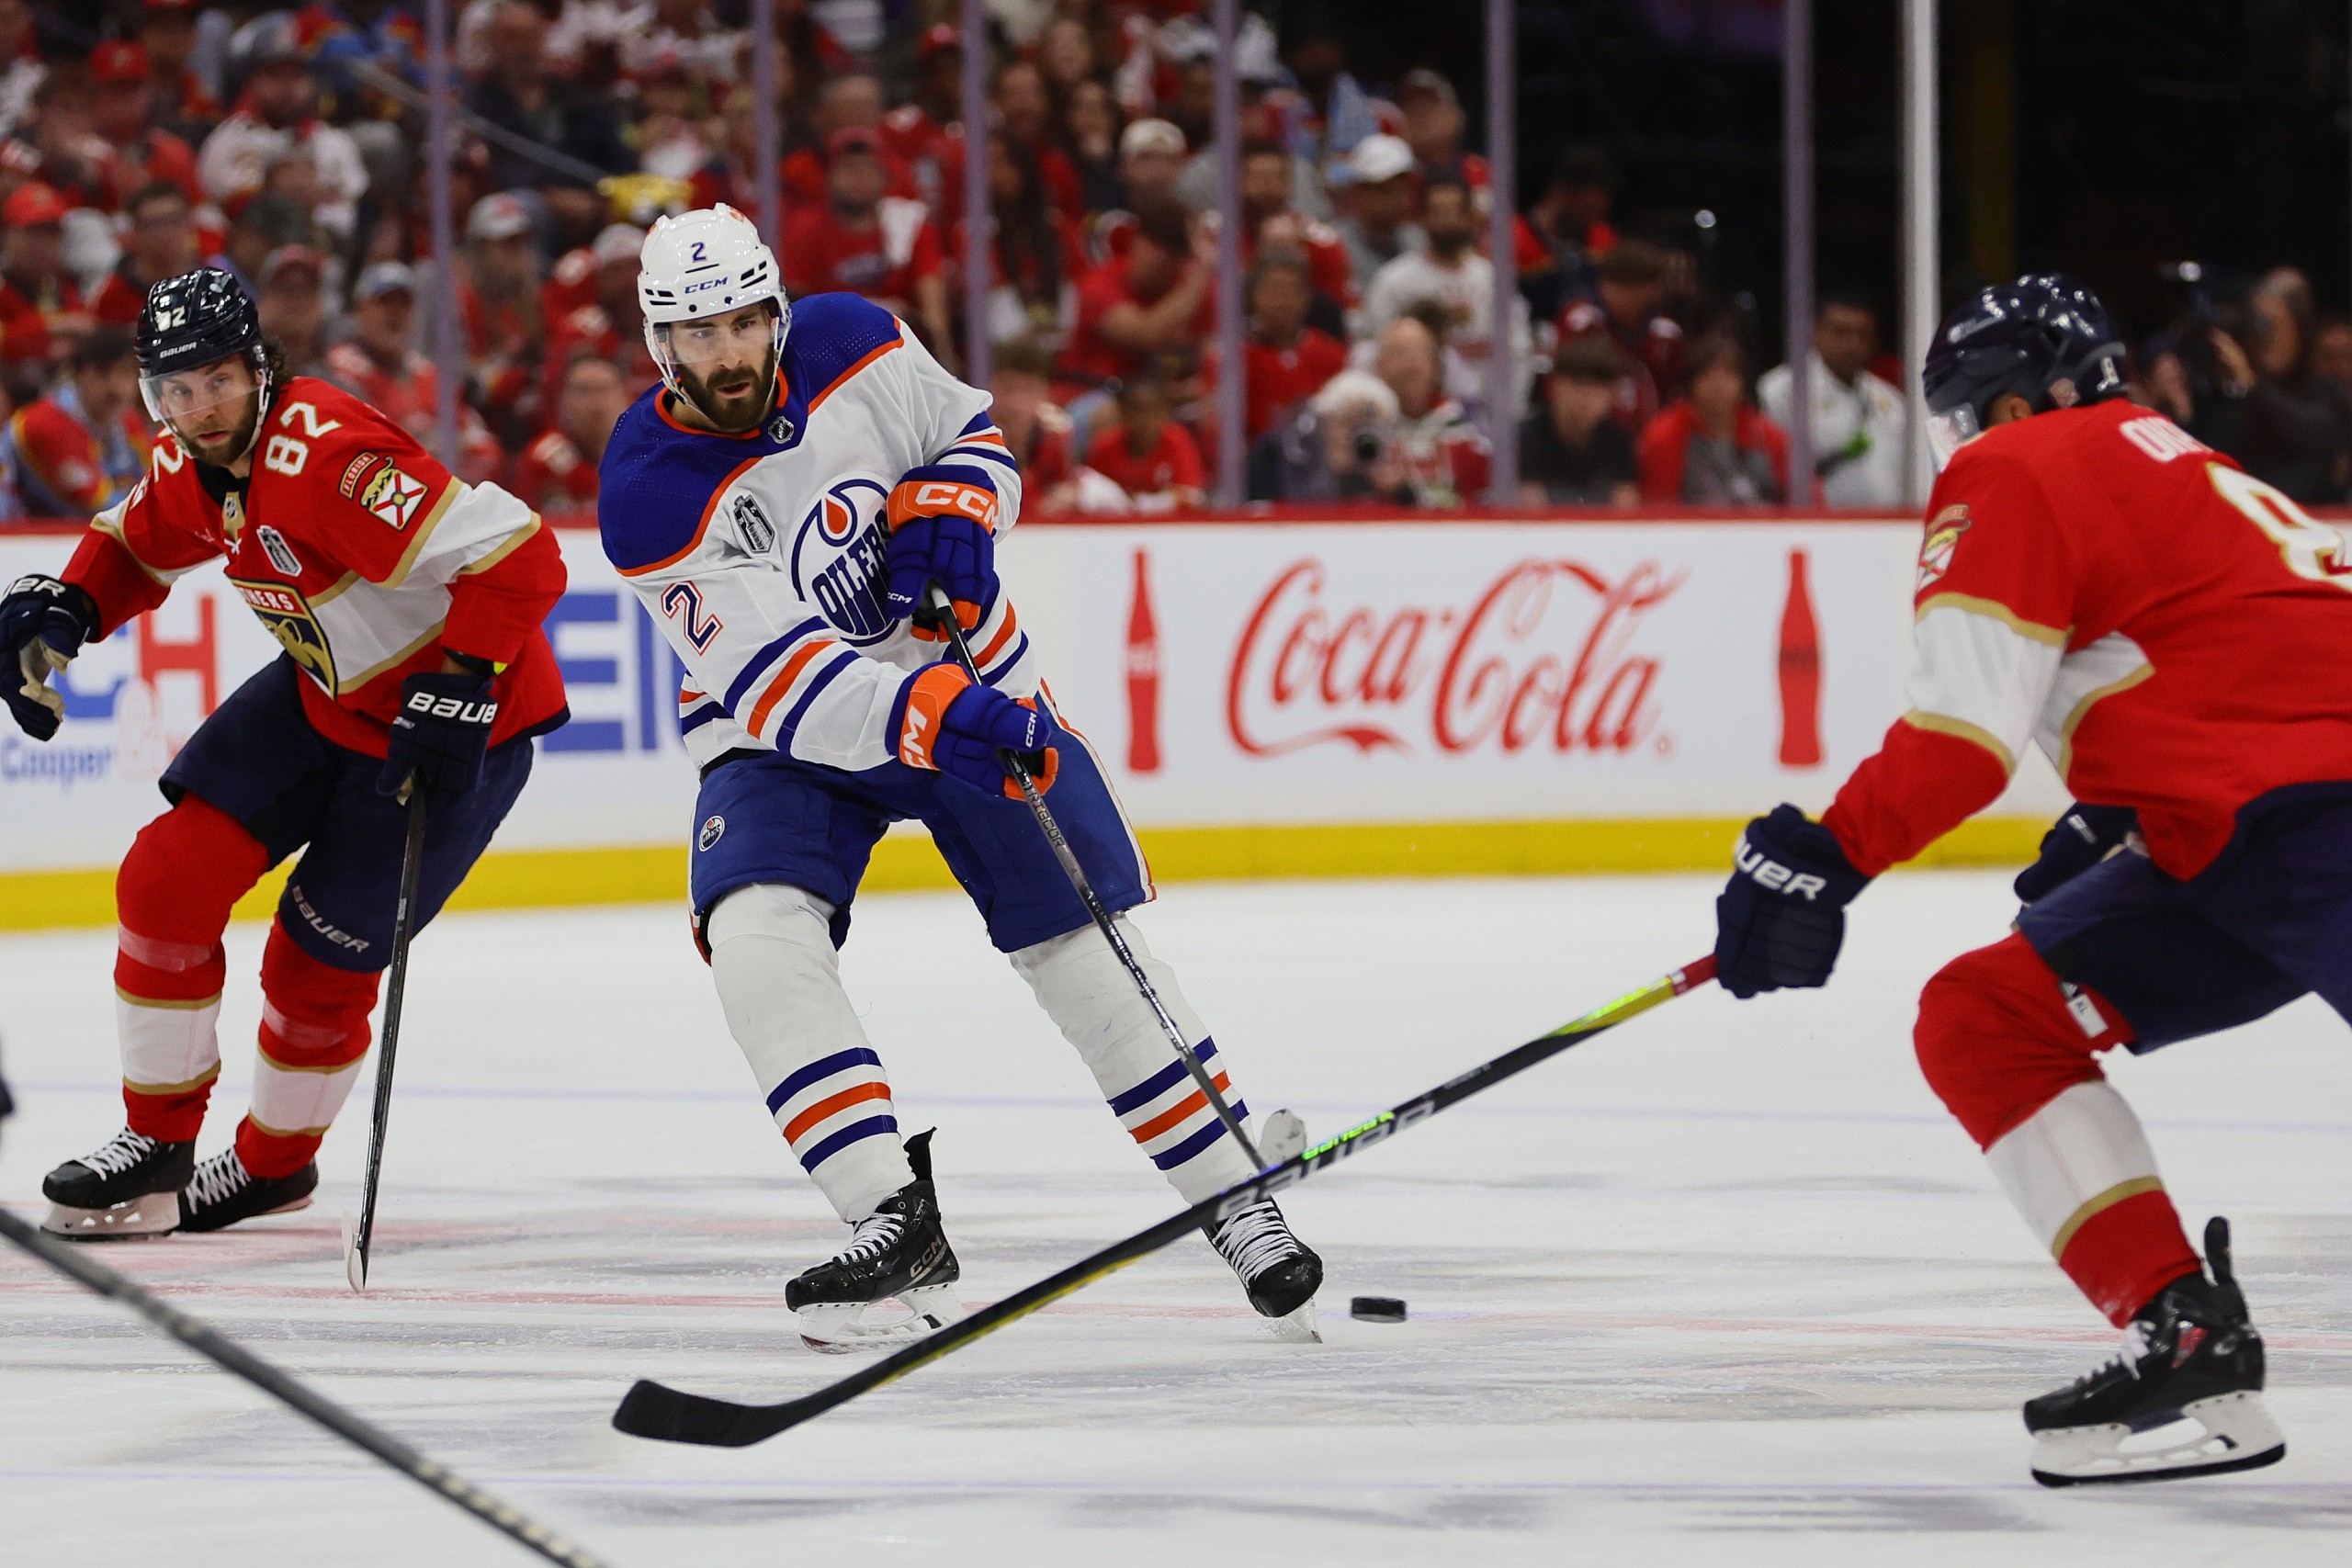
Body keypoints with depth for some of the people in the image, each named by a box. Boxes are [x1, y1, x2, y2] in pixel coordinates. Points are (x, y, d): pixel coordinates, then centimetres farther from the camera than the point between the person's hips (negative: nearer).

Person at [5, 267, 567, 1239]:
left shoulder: (325, 456, -33)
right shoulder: (189, 467, -6)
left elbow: (518, 562, -36)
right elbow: (138, 542, 19)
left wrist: (455, 690, -34)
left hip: (467, 717, -8)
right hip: (324, 695, 8)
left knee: (319, 962, 0)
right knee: (171, 877, -4)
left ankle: (277, 1160, 28)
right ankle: (158, 1142, 11)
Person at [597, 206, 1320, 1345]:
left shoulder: (849, 347, -14)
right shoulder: (651, 501, -24)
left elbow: (972, 436, 5)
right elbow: (781, 680, -30)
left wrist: (951, 514, -18)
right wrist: (922, 719, -44)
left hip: (964, 675, 2)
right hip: (788, 731, -2)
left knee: (1085, 946, -2)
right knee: (754, 935, -27)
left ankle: (1235, 1201, 13)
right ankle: (898, 1226, -25)